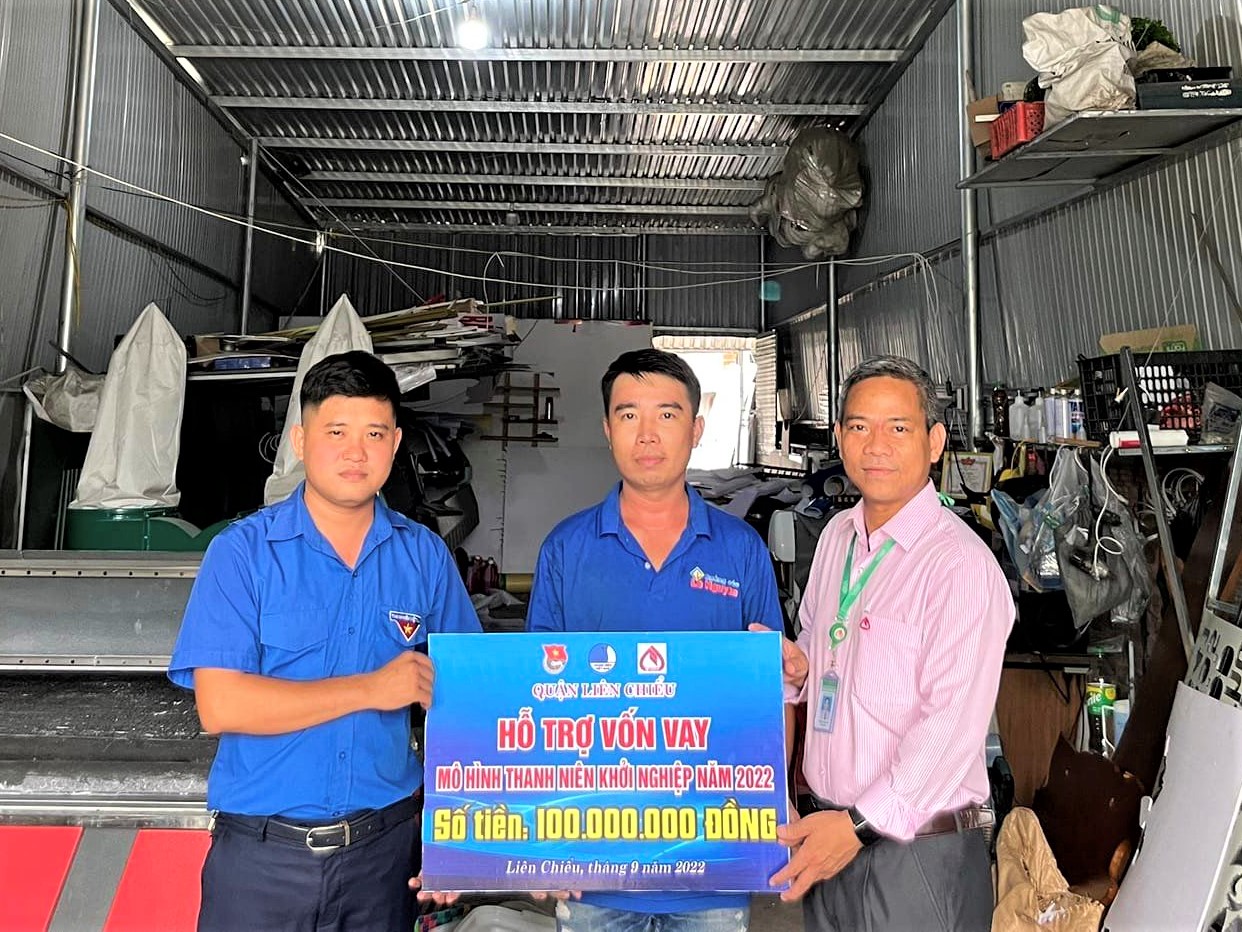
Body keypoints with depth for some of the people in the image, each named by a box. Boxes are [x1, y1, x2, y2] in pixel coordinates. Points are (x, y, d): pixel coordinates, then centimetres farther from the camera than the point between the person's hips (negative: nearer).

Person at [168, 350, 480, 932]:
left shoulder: (425, 556, 0)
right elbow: (219, 705, -16)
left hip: (384, 845, 2)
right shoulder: (243, 551, -8)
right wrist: (371, 689, -16)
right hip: (261, 851, -2)